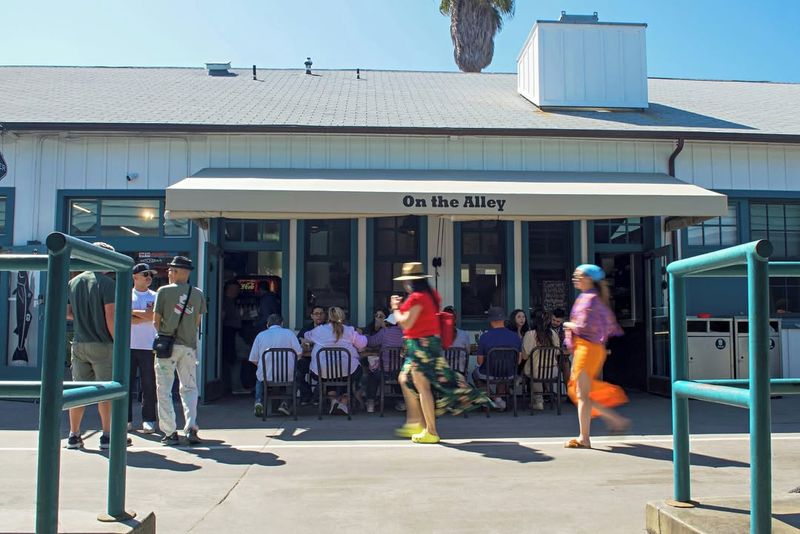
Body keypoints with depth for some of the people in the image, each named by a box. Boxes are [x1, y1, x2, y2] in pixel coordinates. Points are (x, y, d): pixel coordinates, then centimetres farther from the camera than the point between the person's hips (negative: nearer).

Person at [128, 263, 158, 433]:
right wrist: (145, 315, -7)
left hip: (149, 347, 0)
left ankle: (148, 420, 8)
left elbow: (155, 316, -9)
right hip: (128, 346, 0)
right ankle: (126, 419, 13)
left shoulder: (155, 296, 8)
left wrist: (133, 311, -5)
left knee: (149, 385, 1)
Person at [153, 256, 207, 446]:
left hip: (167, 345, -3)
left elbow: (156, 321, -2)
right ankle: (191, 428, -1)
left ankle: (170, 432, 3)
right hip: (189, 345, 3)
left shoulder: (164, 291, -4)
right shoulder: (198, 293, 6)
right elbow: (197, 322, 10)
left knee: (164, 389, 5)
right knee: (189, 388, 12)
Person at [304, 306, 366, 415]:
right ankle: (344, 401, 22)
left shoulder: (318, 330, 4)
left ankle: (333, 399, 19)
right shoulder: (349, 331, 1)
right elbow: (362, 344, 7)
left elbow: (307, 336, 23)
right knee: (357, 369, 32)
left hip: (321, 373, 1)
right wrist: (361, 335, 29)